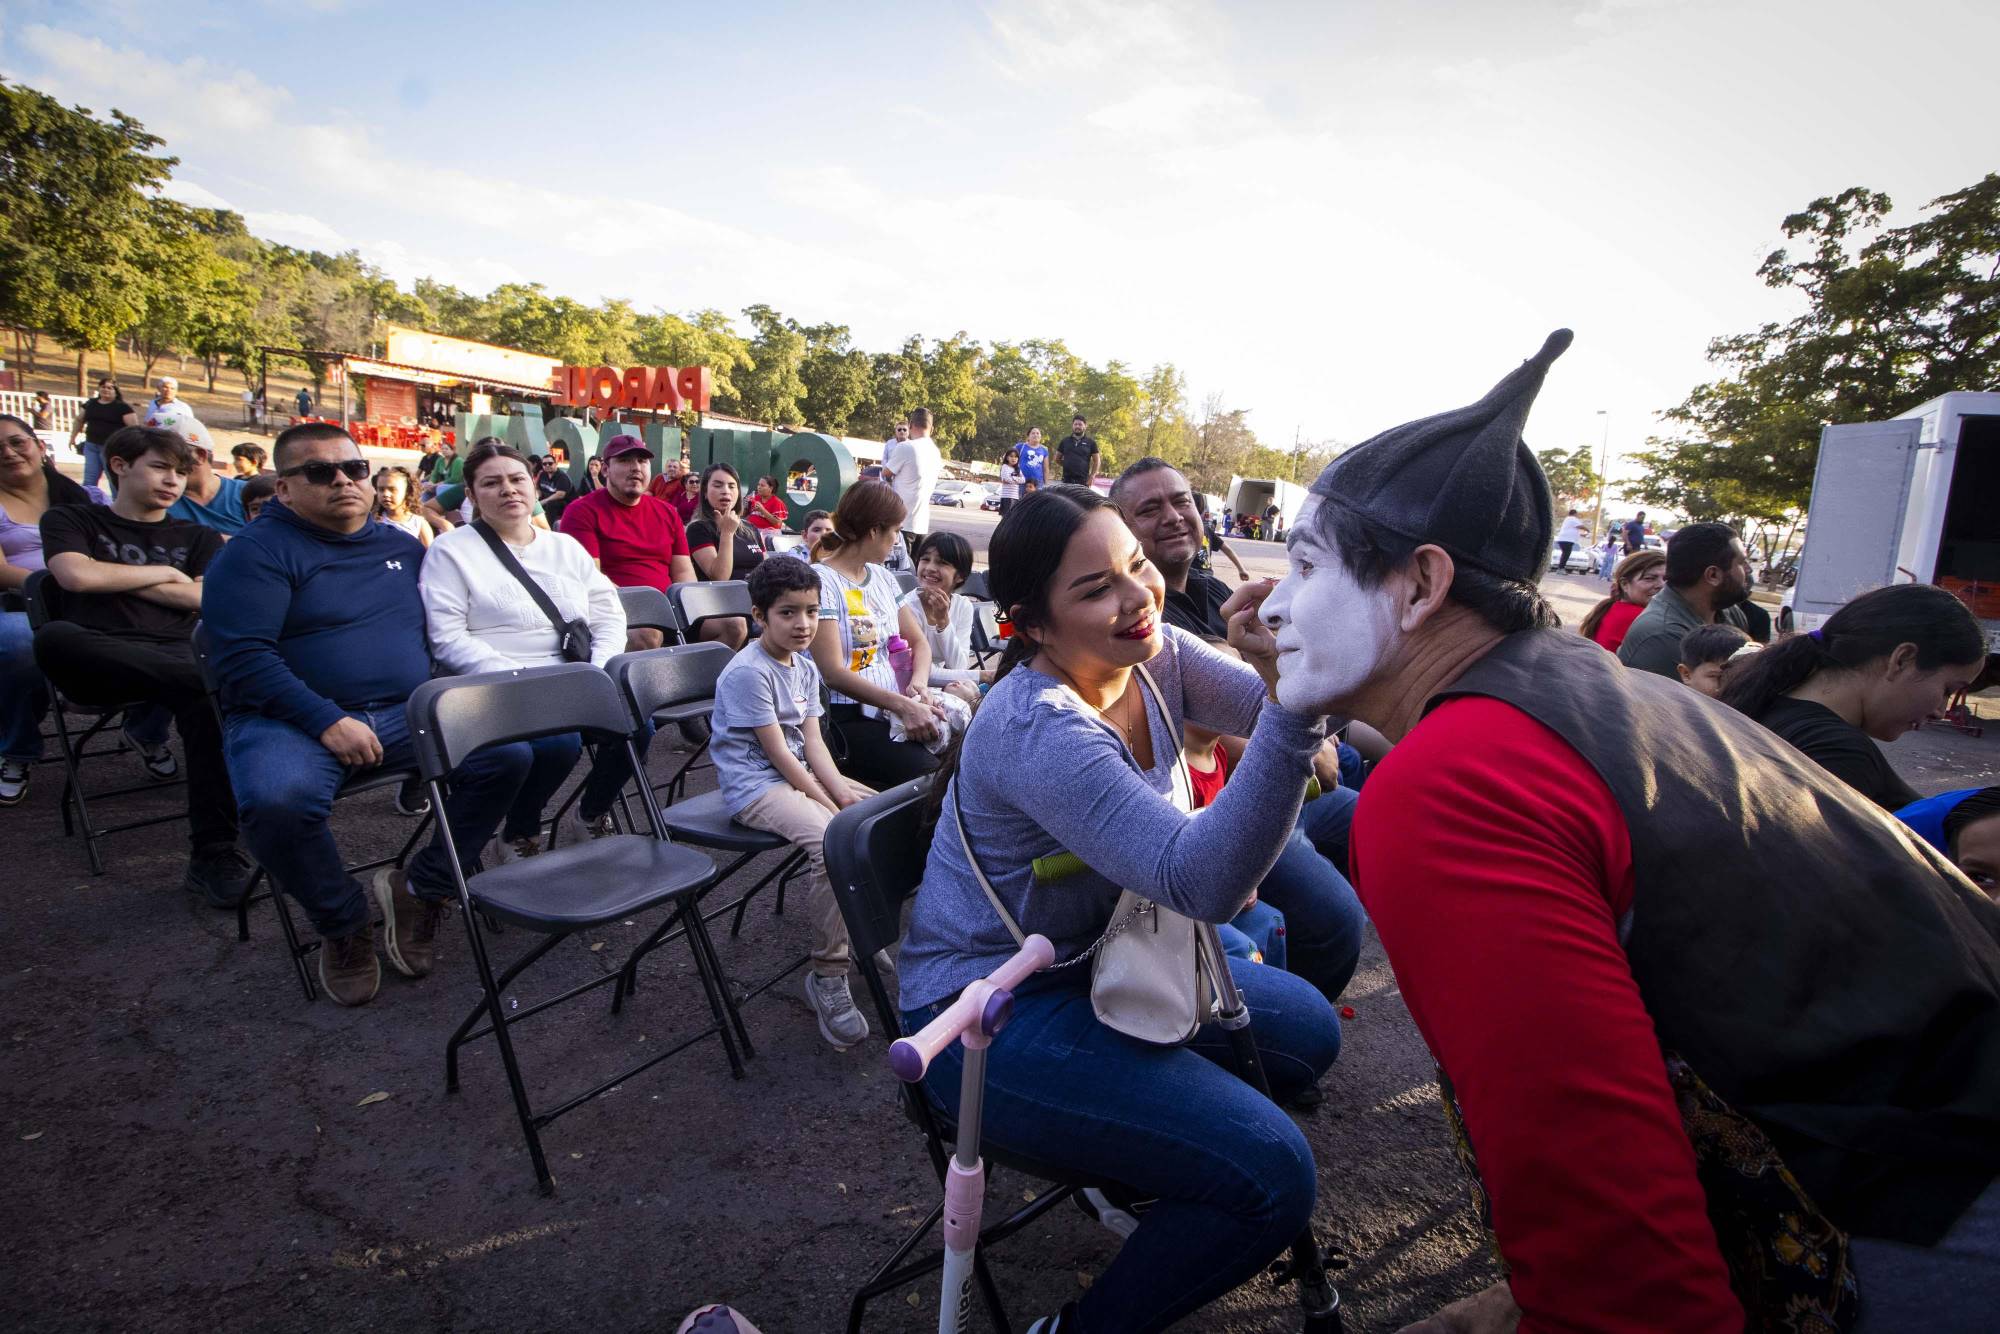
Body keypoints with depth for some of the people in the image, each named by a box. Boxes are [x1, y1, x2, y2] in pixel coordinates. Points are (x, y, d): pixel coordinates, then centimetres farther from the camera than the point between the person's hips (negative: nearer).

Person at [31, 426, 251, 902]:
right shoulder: (69, 519, 21)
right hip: (97, 659, 0)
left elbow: (207, 599, 6)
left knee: (207, 701, -36)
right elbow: (76, 576, -1)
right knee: (53, 637, -38)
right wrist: (163, 573, 9)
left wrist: (114, 578, 7)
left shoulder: (199, 538, 25)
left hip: (175, 655, 0)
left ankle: (213, 854, -40)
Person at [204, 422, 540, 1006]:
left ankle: (422, 888, -2)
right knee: (278, 799, -35)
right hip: (293, 718, -4)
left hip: (408, 712, 4)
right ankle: (344, 920, -5)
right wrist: (328, 722, -22)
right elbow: (241, 657, -11)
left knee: (508, 752, -18)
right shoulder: (257, 551, 0)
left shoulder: (402, 545, 16)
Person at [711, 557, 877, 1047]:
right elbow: (777, 753, -19)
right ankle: (828, 975, -20)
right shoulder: (747, 672, -17)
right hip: (754, 785, -9)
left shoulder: (805, 666, 9)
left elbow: (812, 741, 5)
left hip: (798, 775, 9)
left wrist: (839, 787, -11)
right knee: (831, 841, -32)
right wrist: (827, 801, -18)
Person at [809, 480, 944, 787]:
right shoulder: (822, 581, -8)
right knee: (929, 772, -29)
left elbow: (919, 642, 17)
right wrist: (904, 706, -25)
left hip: (888, 711, 7)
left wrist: (919, 682, -6)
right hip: (843, 716, -7)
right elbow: (833, 673, -17)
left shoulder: (883, 578, 15)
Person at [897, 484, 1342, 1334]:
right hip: (993, 1016, -8)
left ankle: (1152, 1160, 33)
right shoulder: (1037, 730, -31)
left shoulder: (1154, 655, -5)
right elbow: (1203, 883, -39)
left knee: (1309, 1033, 17)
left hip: (1098, 961, 9)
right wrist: (1294, 700, -49)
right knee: (1274, 1176, -15)